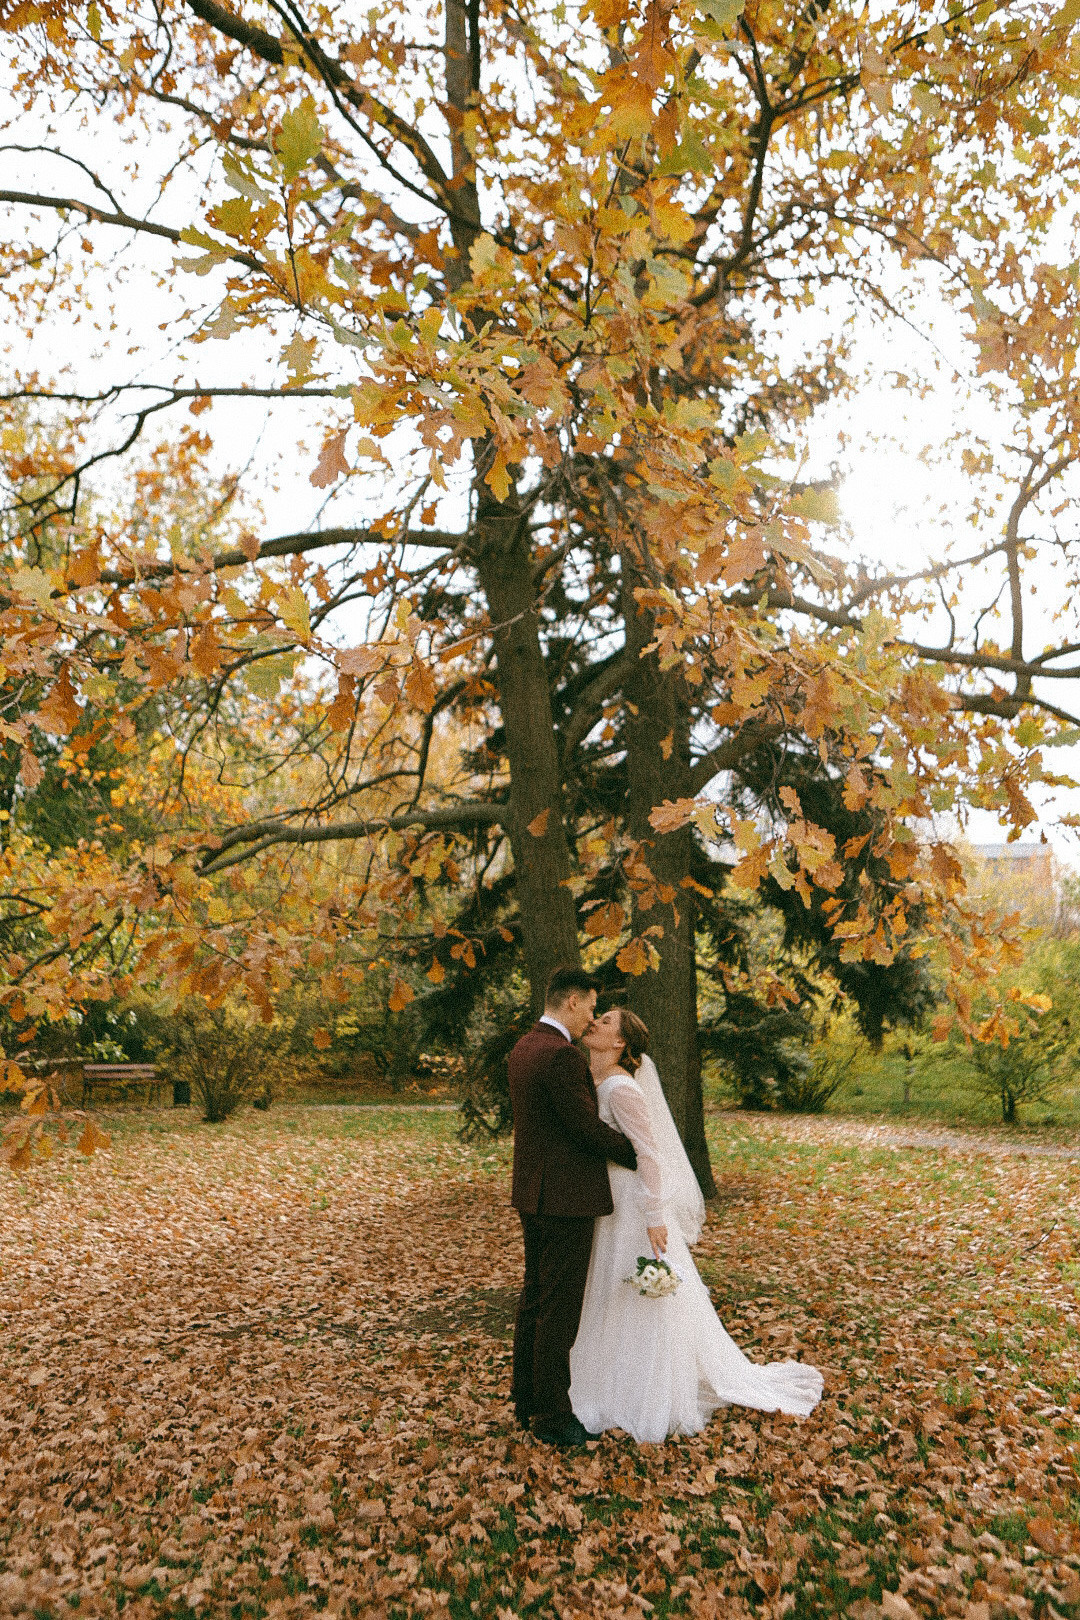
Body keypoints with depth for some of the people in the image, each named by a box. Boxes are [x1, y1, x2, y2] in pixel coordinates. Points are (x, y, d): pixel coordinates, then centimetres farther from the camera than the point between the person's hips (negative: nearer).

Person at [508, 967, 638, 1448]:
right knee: (558, 1308, 3)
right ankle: (552, 1414, 15)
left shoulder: (523, 1048, 9)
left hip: (533, 1193, 10)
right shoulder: (561, 1055, -22)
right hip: (565, 1197, -10)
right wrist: (639, 1156, -6)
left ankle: (527, 1399, 31)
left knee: (534, 1297, 19)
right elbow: (588, 1127, -21)